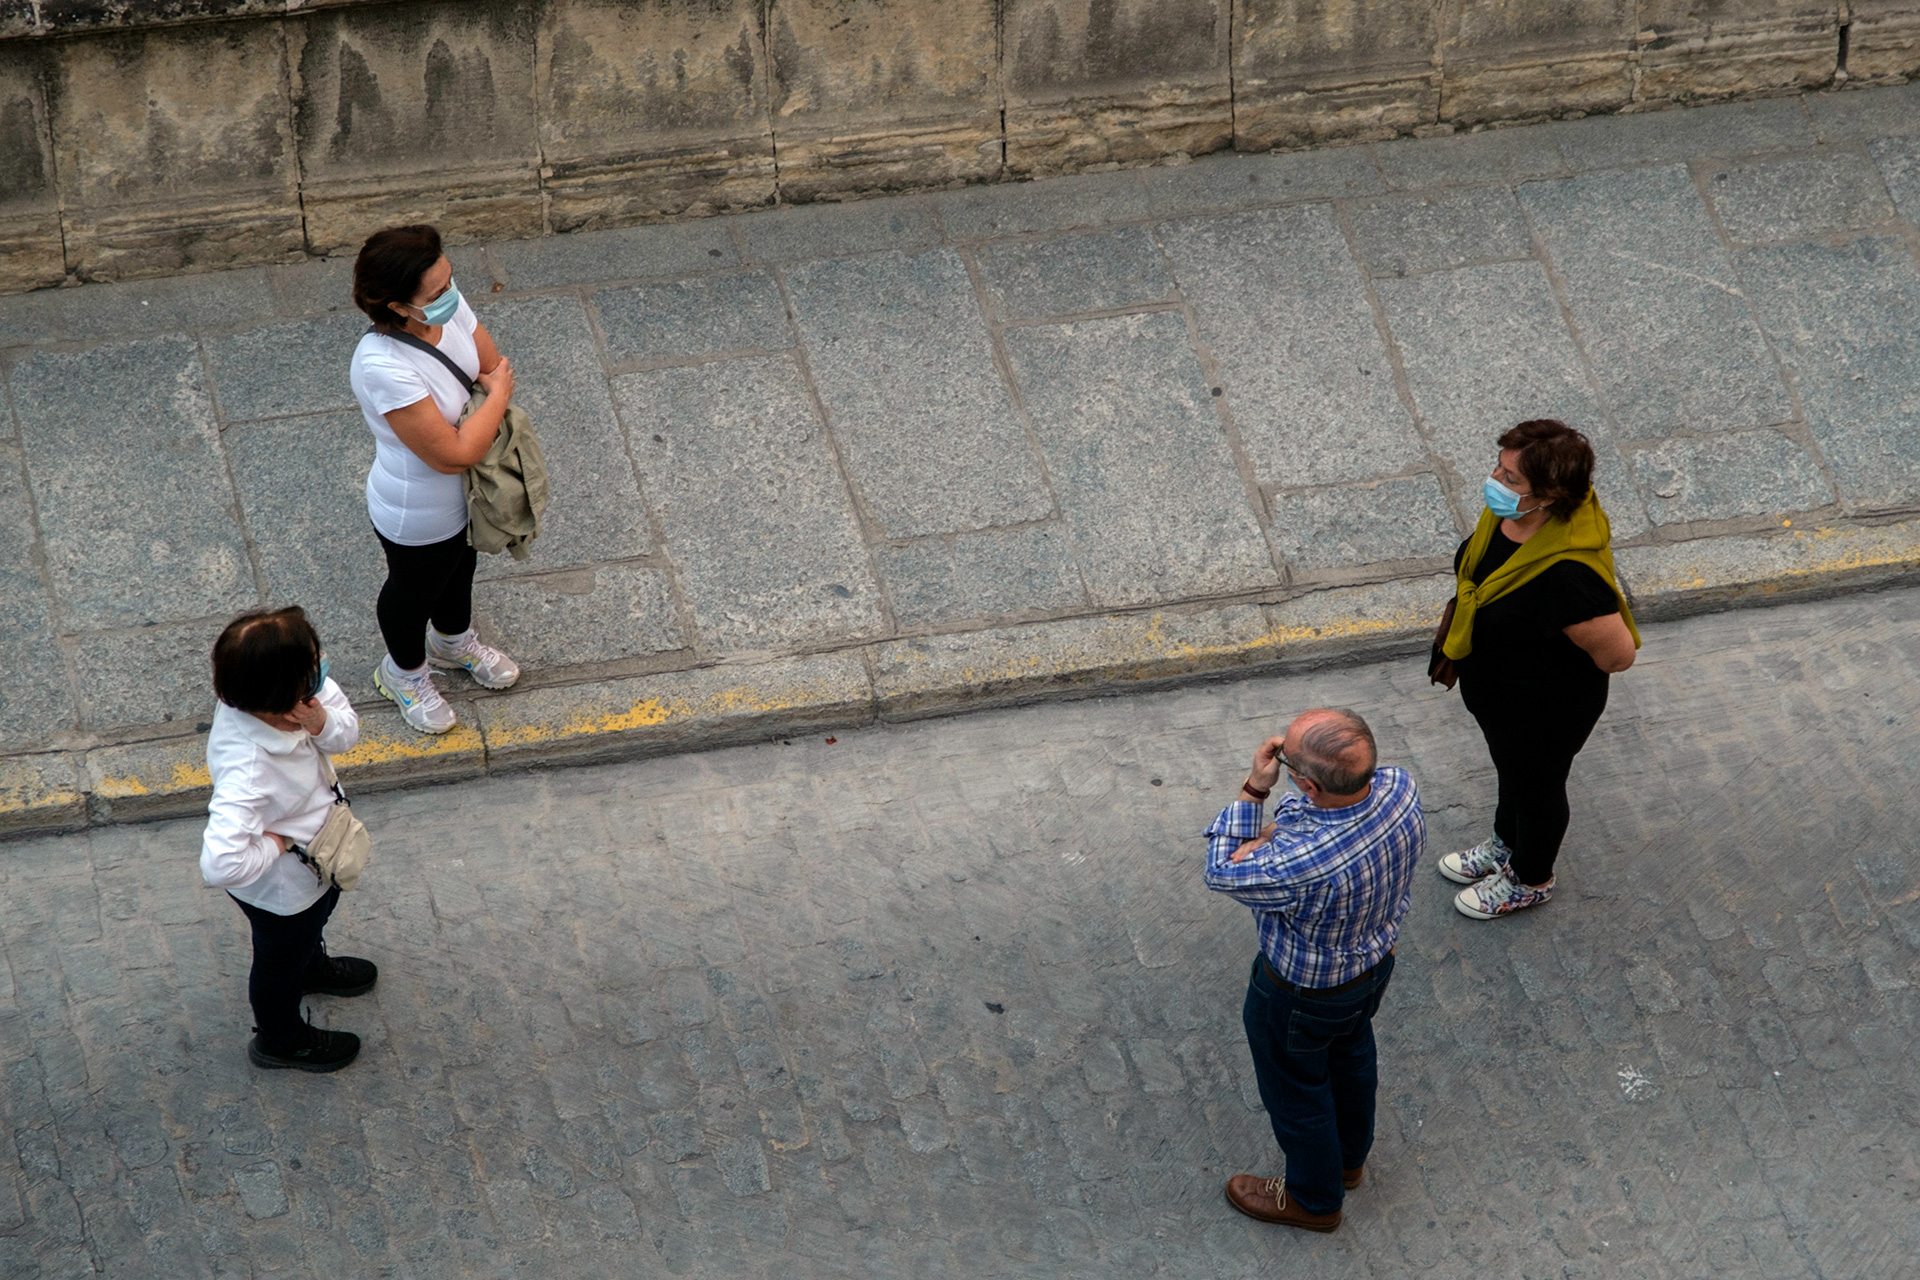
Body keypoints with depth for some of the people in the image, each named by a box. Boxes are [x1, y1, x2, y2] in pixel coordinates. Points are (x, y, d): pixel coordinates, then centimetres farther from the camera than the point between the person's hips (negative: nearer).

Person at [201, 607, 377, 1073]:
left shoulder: (294, 699, -28)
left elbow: (348, 729, -13)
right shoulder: (247, 772, -49)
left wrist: (322, 723, -36)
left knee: (320, 907, 39)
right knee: (281, 959, 26)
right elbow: (220, 865, -54)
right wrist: (274, 844, -35)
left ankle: (312, 966, 73)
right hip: (281, 890, -7)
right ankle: (279, 1040, 58)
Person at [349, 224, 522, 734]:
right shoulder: (382, 367, -43)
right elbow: (453, 455, -37)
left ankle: (454, 641, 66)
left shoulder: (447, 305, -21)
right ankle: (405, 671, 56)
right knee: (415, 589, 24)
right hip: (418, 516, -7)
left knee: (460, 565, 34)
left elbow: (493, 365, -4)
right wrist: (497, 394, -24)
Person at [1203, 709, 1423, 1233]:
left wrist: (1254, 790, -26)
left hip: (1302, 997, -6)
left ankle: (1314, 1199, 50)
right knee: (1351, 1052, 34)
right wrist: (1277, 828, -21)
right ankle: (1349, 1158, 61)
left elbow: (1222, 873, -25)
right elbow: (1324, 806, -4)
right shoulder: (1399, 787, -27)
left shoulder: (1303, 865, -47)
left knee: (1296, 1090, 23)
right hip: (1374, 961, 7)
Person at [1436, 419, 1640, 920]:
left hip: (1544, 709, -7)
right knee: (1511, 767, 34)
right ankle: (1507, 844, 64)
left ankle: (1530, 880, 52)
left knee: (1535, 785, 23)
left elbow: (1618, 654, -32)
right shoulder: (1509, 513, -21)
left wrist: (1554, 670, -13)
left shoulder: (1566, 574, -44)